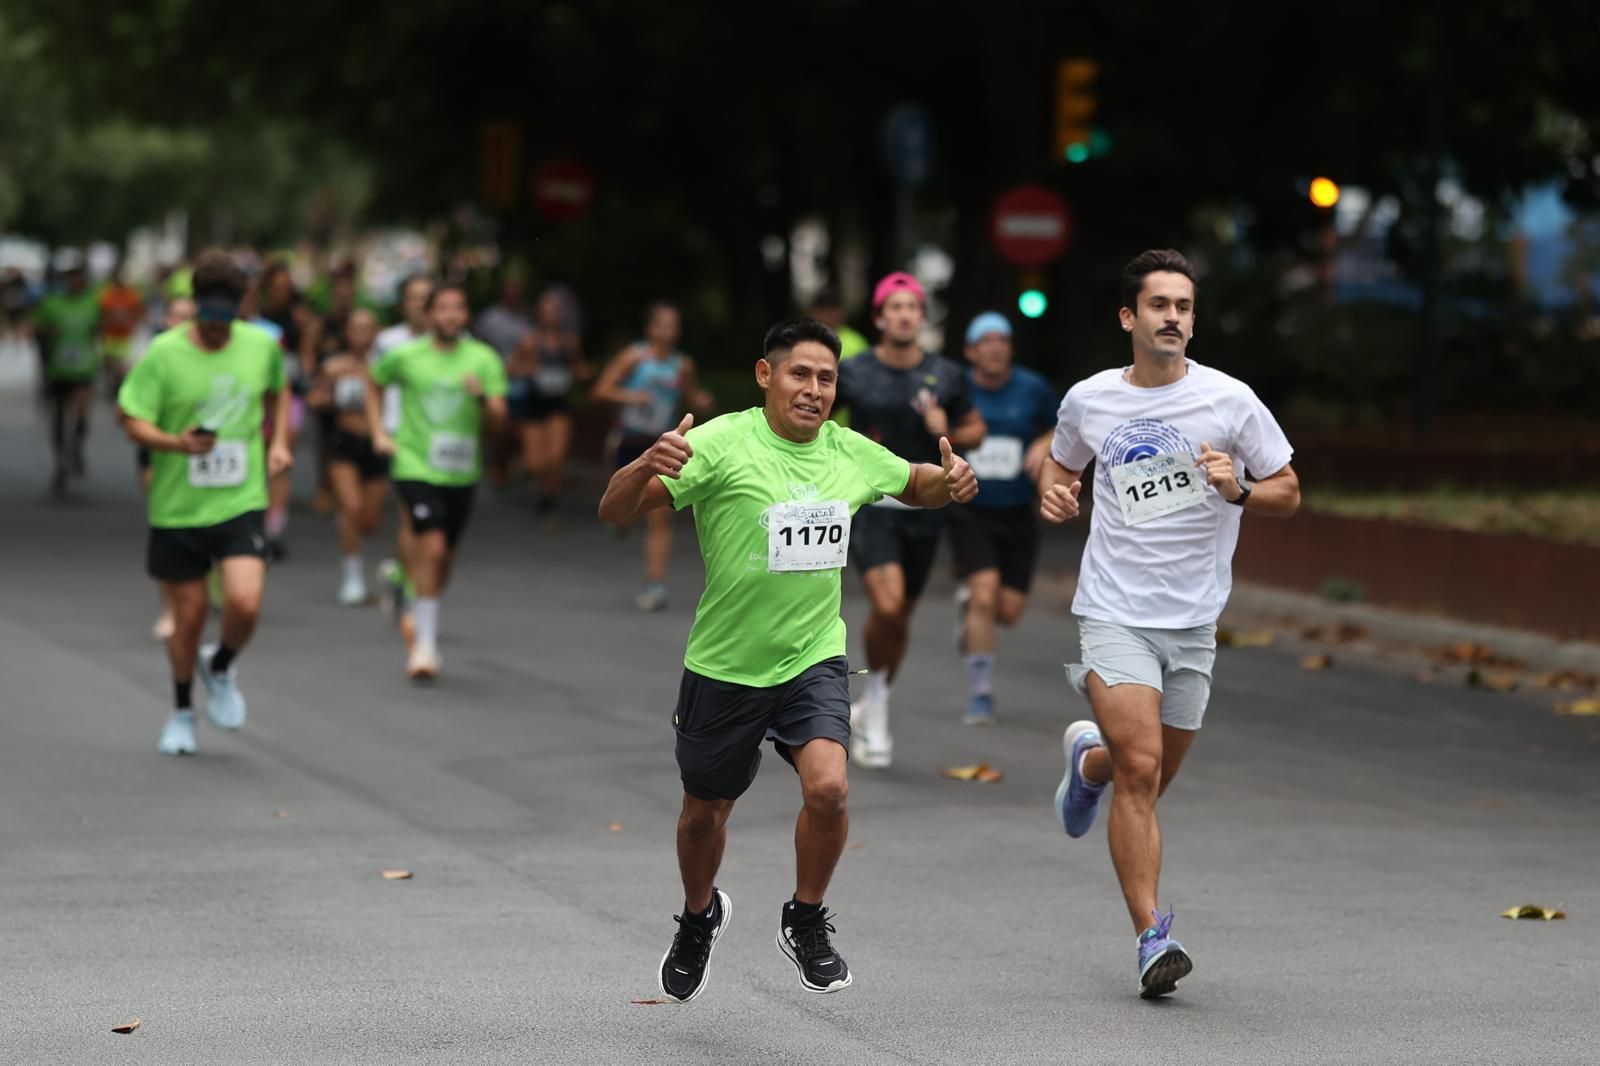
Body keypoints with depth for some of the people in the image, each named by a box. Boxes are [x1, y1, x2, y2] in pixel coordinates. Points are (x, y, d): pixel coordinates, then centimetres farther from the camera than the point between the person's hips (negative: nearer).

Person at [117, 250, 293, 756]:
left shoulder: (262, 345, 1)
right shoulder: (163, 354, -9)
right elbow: (134, 423, -9)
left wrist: (278, 441, 8)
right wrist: (177, 442, -27)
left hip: (241, 502, 1)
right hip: (177, 506, -1)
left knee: (245, 604, -17)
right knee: (189, 615, 7)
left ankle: (220, 668, 17)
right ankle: (182, 713, 31)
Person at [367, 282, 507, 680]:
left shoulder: (483, 359, 0)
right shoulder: (406, 356, -1)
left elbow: (498, 420, -4)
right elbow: (375, 383, 19)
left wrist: (483, 397, -25)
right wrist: (379, 434, 10)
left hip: (462, 471, 3)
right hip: (416, 465, -3)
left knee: (445, 554, 12)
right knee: (431, 546, -18)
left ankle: (419, 617, 38)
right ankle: (425, 644, -14)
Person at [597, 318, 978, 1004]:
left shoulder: (851, 453, 0)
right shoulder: (721, 443, -15)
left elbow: (915, 486, 21)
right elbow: (614, 513, -20)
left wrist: (951, 481, -3)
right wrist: (645, 466, -42)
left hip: (813, 658, 2)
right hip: (724, 664, -2)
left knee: (828, 787, -21)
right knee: (705, 811, 14)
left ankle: (805, 922, 6)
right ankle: (700, 917, 46)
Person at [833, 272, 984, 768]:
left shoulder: (946, 376, 1)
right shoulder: (852, 373, -5)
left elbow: (976, 429, 12)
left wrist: (947, 432, -9)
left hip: (924, 508, 3)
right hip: (870, 505, -3)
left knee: (901, 616, 12)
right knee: (887, 605, -22)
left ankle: (870, 709, 33)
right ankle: (877, 704, 0)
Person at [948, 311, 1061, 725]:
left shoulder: (1033, 389, -2)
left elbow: (1062, 428, 14)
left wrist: (1045, 444, -6)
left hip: (1017, 515, 2)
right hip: (969, 512, -2)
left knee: (1010, 611, 0)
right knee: (985, 593, -19)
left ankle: (970, 603, 38)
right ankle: (981, 691, -7)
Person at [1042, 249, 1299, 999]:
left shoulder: (1229, 400, -3)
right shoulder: (1088, 401, 1)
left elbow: (1287, 494, 4)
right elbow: (1062, 462, 22)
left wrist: (1237, 489, -17)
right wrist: (1054, 493, 0)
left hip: (1193, 621, 2)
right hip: (1115, 612, -2)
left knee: (1149, 780, 12)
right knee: (1141, 770, -17)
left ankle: (1089, 758, 48)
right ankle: (1152, 938, -13)